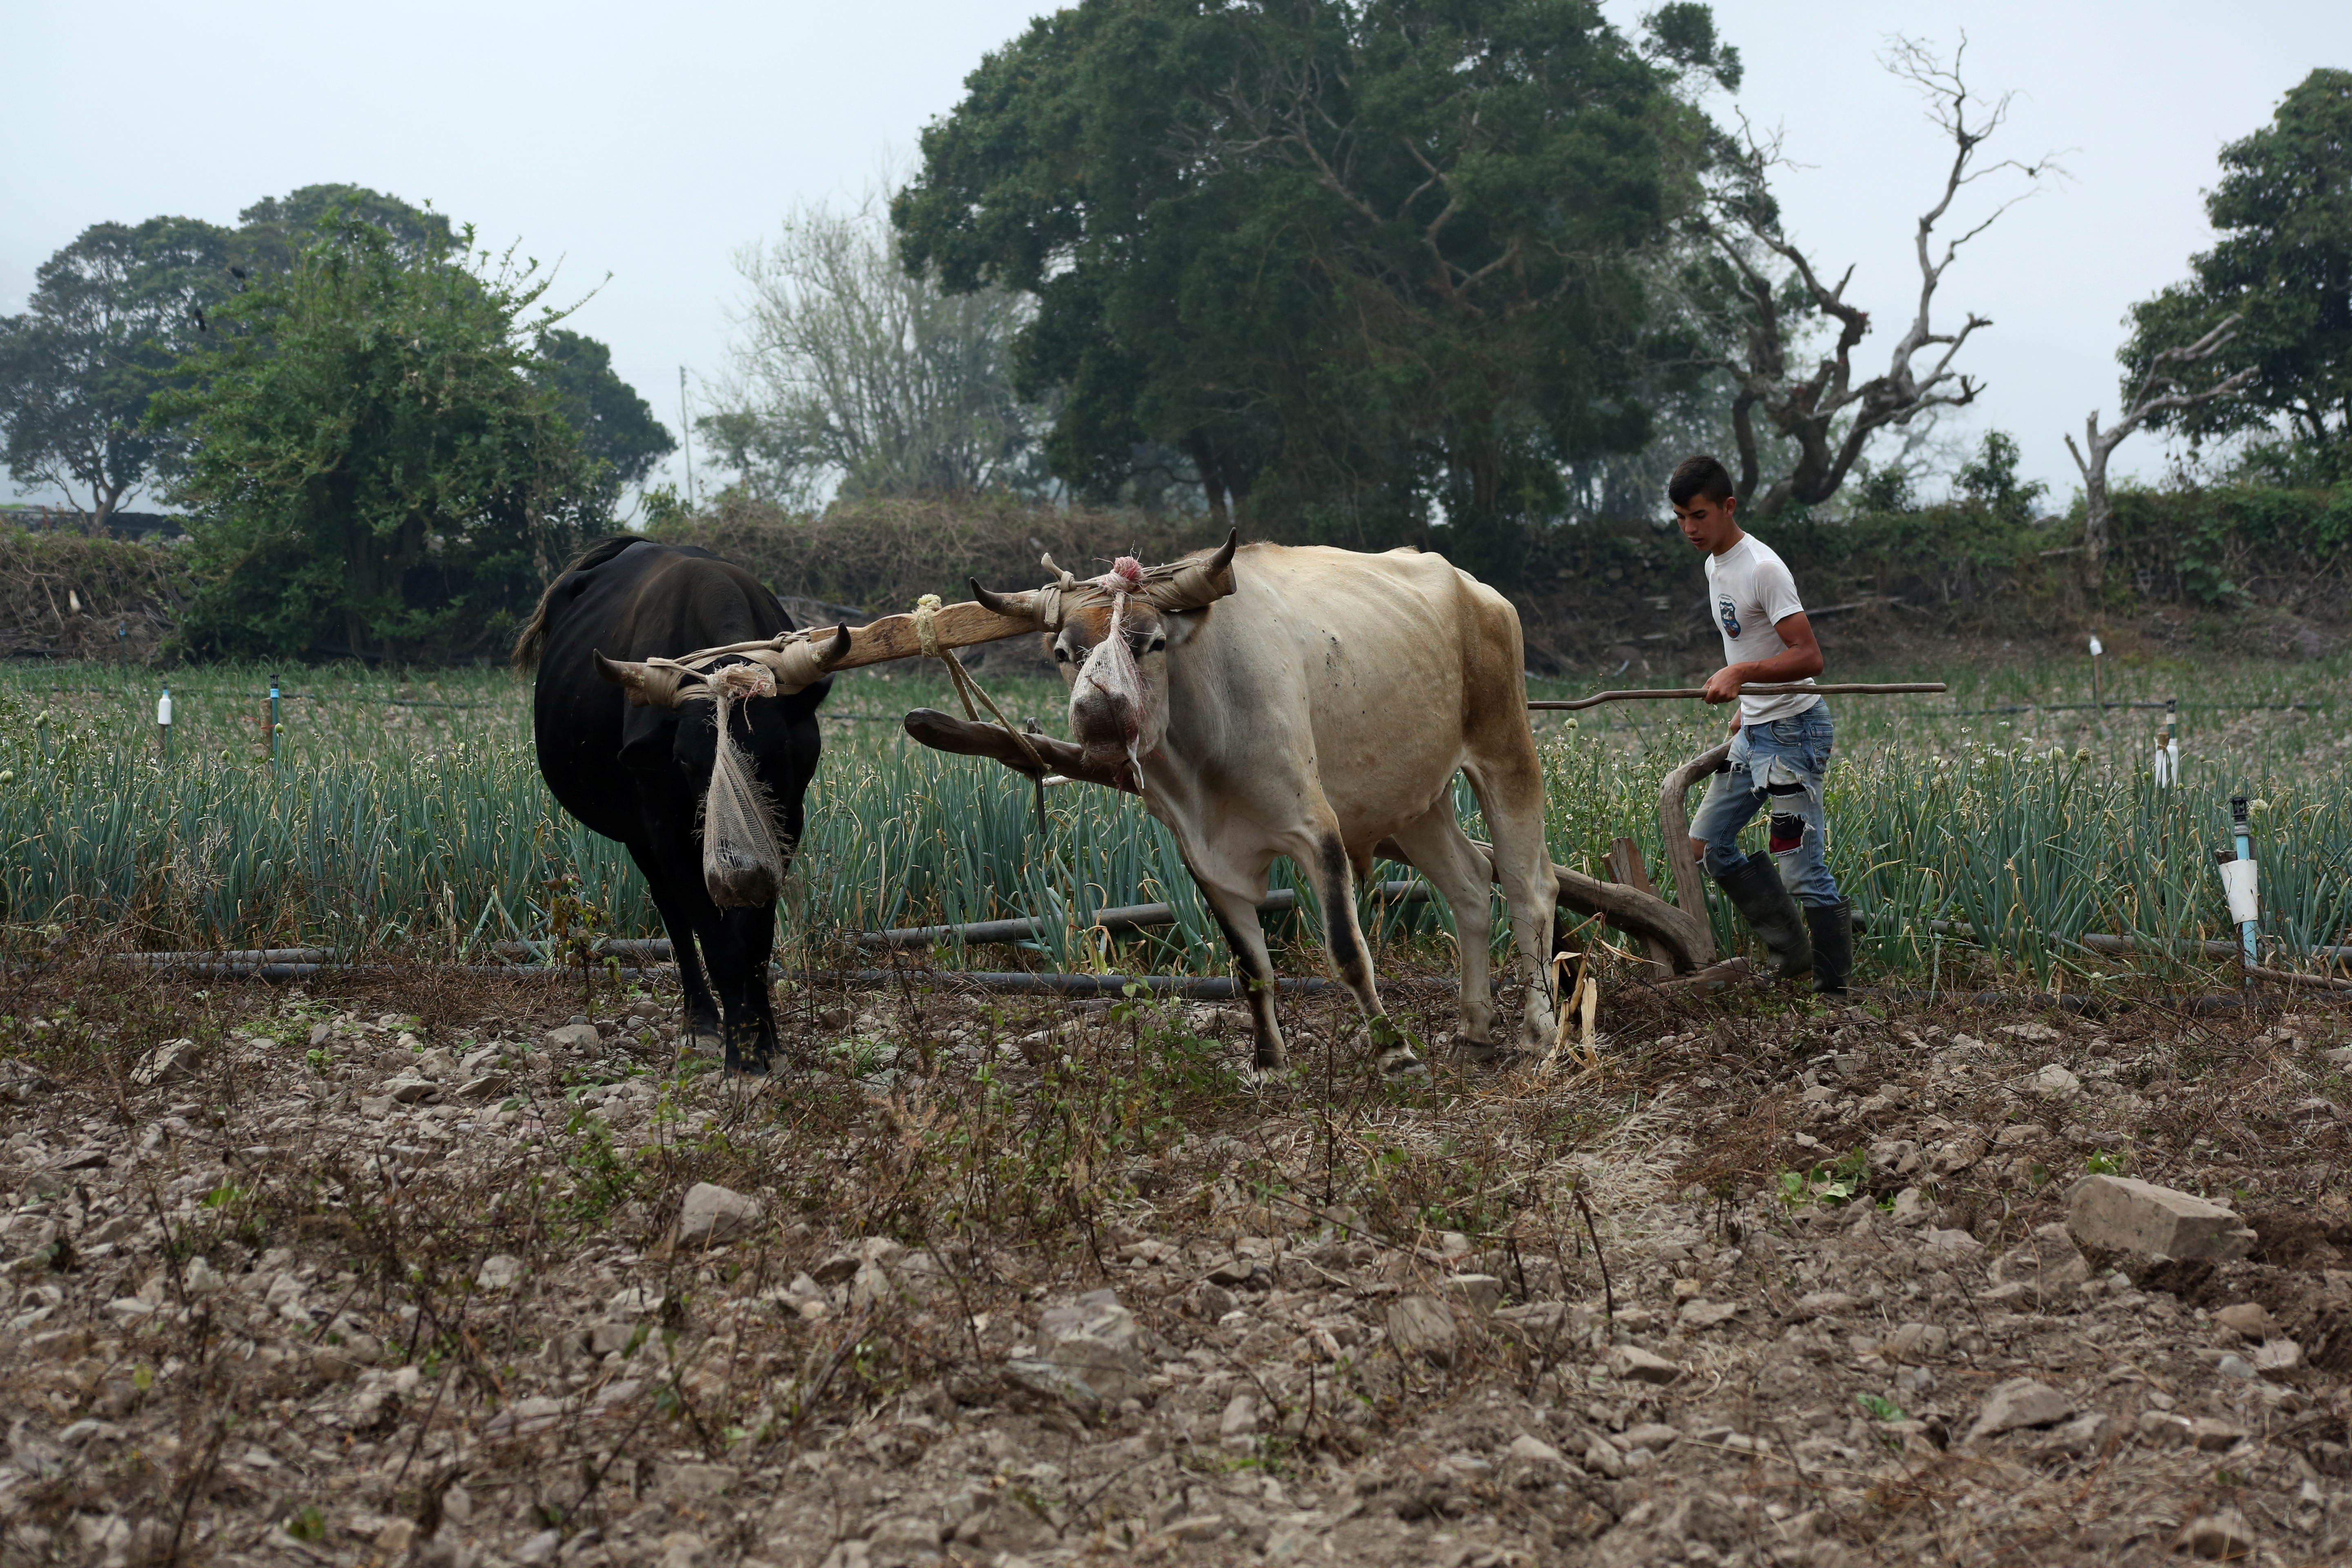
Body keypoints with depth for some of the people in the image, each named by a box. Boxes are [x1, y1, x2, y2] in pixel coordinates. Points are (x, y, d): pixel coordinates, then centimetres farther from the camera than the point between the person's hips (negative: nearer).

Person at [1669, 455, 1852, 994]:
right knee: (1707, 844, 9)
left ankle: (1834, 985, -3)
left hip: (1794, 731, -10)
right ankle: (1790, 950, 16)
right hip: (1754, 732, 10)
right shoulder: (1715, 565, 11)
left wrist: (1741, 673, -32)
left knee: (1799, 866, -11)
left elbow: (1808, 656, -23)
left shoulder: (1763, 569, -18)